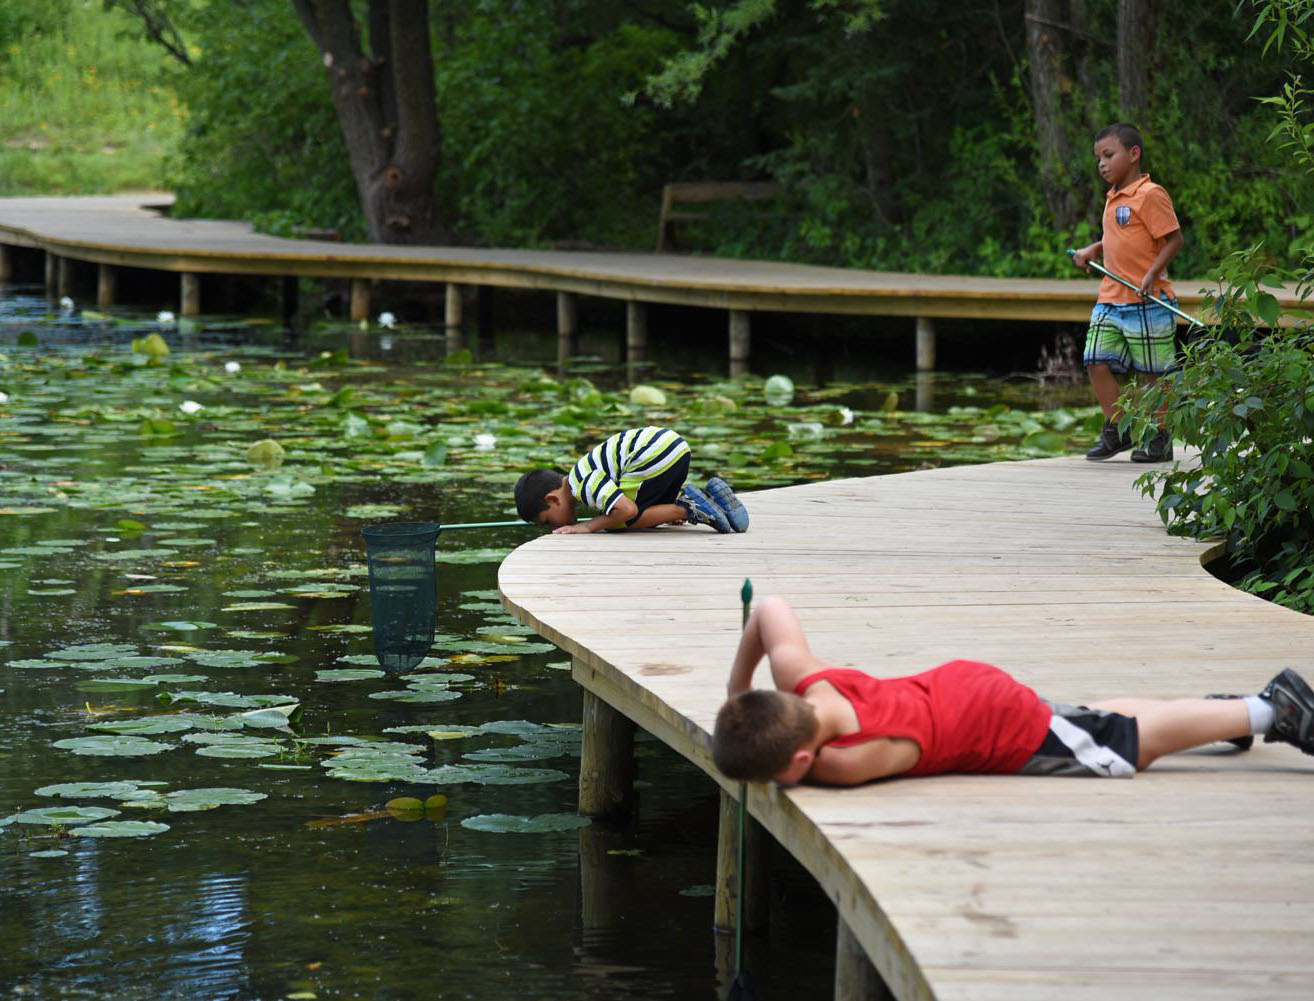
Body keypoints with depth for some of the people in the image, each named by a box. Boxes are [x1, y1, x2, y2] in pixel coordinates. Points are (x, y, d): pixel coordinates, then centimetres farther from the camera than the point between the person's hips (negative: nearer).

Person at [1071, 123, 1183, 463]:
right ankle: (1116, 429, 13)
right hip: (1110, 300, 8)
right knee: (1097, 363, 0)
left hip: (1146, 302, -8)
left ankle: (1159, 438, 13)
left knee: (1154, 372, 3)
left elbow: (1173, 239, -14)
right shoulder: (1113, 198, 15)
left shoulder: (1150, 195, -12)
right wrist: (1092, 250, 13)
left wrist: (1151, 275, -23)